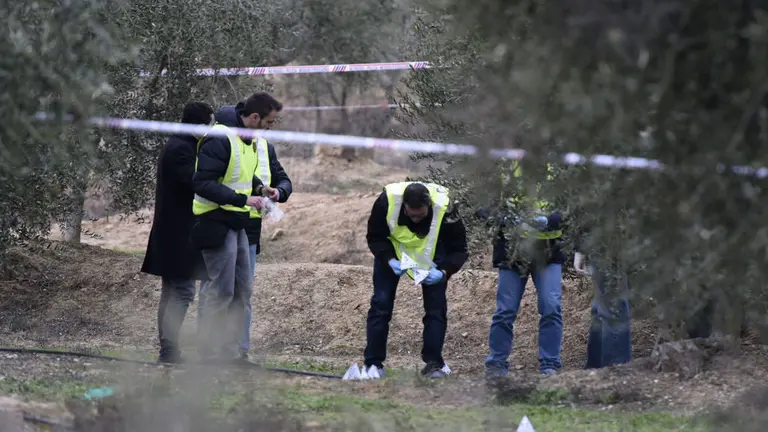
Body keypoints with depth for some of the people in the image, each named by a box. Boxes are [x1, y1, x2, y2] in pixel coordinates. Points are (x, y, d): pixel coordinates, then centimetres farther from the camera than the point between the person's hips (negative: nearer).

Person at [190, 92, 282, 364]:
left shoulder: (249, 141, 11)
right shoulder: (219, 140, -20)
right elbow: (202, 183, -25)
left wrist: (258, 187, 5)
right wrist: (242, 199, -27)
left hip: (236, 225, 10)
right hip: (216, 224, -10)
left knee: (242, 290, 13)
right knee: (221, 292, -6)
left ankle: (230, 351, 21)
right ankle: (210, 355, 1)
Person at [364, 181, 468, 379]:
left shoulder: (444, 208, -35)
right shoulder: (387, 201, -35)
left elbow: (458, 249, -22)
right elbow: (374, 237, -17)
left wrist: (444, 272, -40)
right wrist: (390, 261, -33)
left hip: (431, 251, 0)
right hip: (392, 250, 0)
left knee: (436, 306, -8)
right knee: (381, 302, -6)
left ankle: (434, 364, -1)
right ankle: (373, 363, 0)